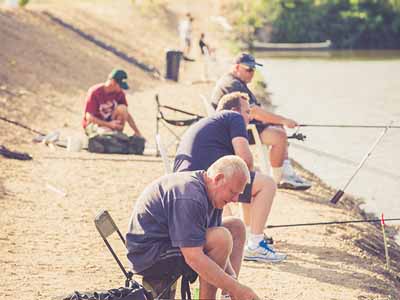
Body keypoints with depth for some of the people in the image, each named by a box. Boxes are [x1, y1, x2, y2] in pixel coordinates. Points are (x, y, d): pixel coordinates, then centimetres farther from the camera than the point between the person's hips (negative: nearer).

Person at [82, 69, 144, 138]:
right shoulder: (95, 92, -21)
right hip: (93, 124, -5)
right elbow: (89, 117, -22)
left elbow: (126, 114, 1)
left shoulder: (119, 93, -7)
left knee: (122, 108, -22)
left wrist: (137, 132, -5)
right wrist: (108, 124, -30)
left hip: (109, 122, 5)